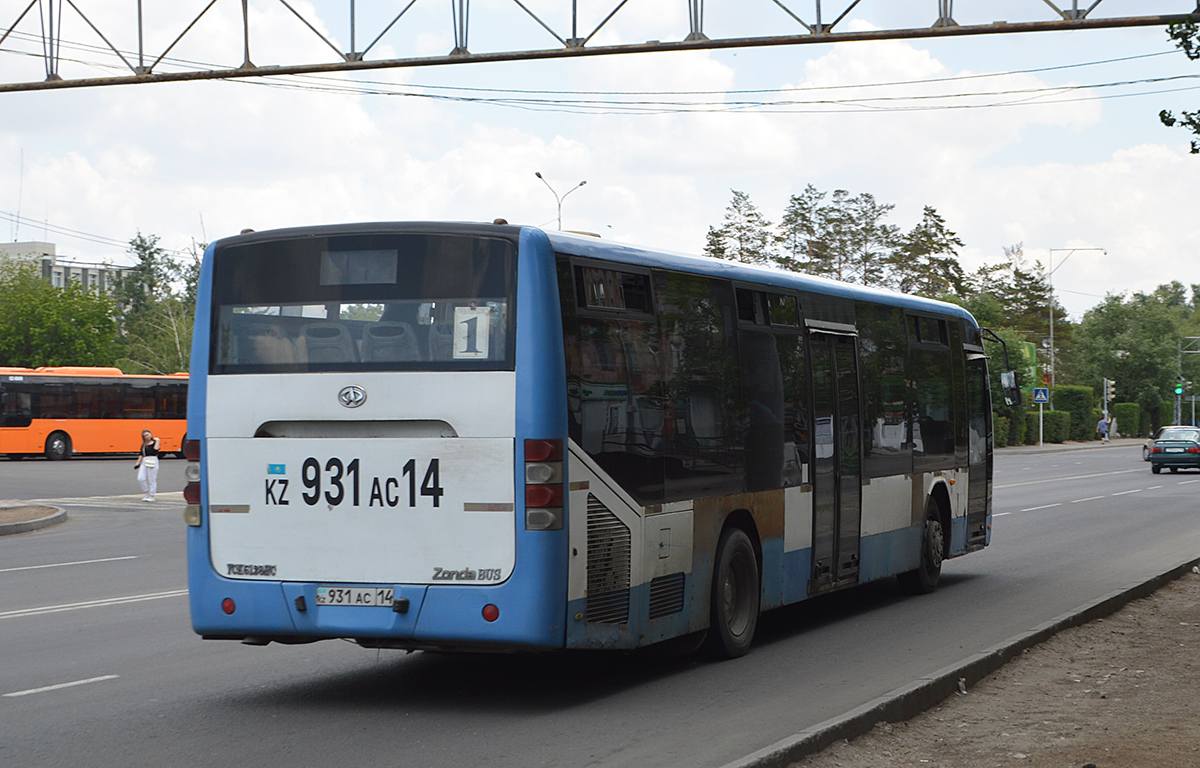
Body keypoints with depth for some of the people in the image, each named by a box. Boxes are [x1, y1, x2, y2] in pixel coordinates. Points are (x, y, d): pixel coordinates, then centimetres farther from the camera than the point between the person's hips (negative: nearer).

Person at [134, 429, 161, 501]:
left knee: (152, 480, -2)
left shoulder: (154, 442, 2)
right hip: (144, 461, 6)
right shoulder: (143, 445, 18)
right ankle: (147, 493, 13)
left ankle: (152, 496, 7)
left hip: (153, 461, -6)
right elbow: (141, 454, 20)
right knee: (140, 479, -3)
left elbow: (155, 450, -17)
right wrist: (137, 463, 16)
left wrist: (157, 441, -11)